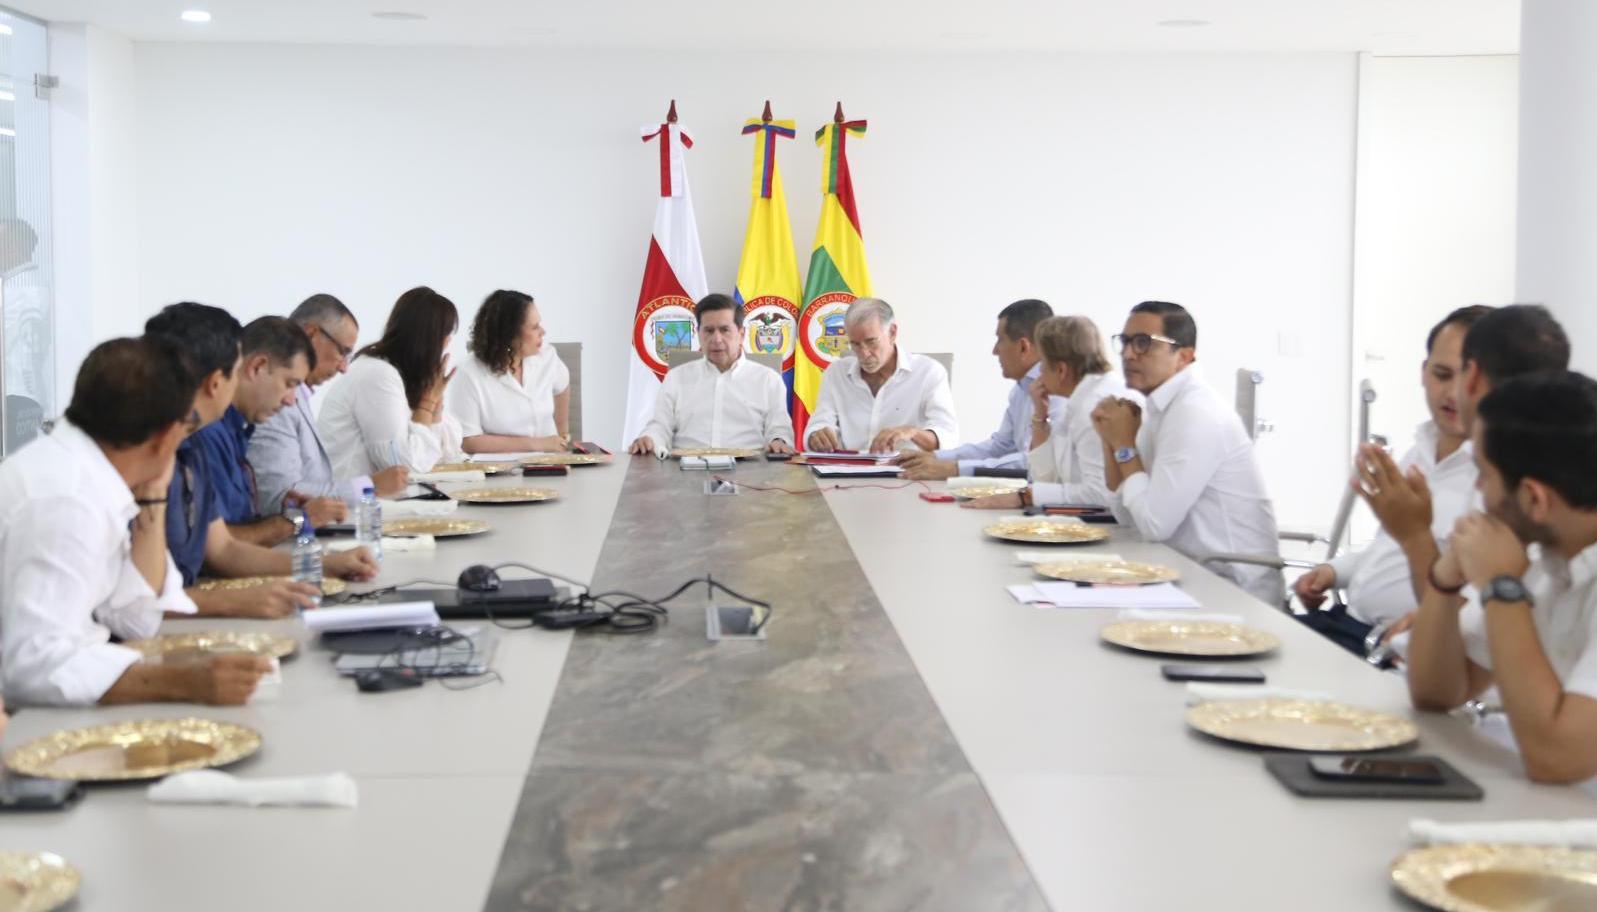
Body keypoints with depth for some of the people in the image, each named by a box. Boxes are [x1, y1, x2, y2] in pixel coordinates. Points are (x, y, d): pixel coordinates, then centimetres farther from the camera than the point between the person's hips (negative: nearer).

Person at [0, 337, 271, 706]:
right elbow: (34, 665, -32)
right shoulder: (67, 500, -23)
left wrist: (152, 495, 3)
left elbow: (134, 620, 9)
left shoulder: (77, 467, 4)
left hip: (37, 705, 8)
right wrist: (182, 682, -37)